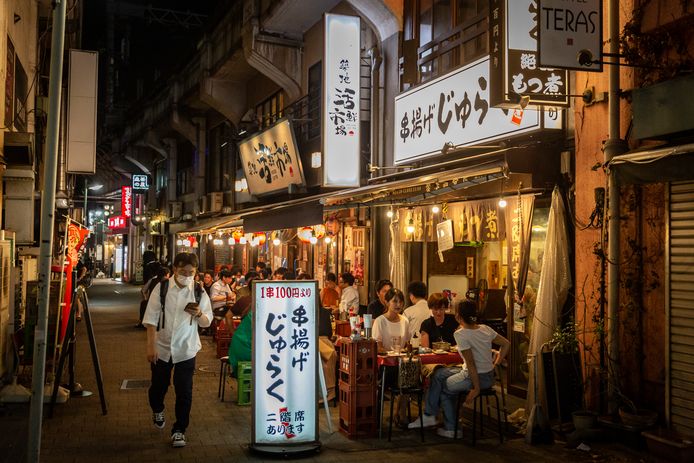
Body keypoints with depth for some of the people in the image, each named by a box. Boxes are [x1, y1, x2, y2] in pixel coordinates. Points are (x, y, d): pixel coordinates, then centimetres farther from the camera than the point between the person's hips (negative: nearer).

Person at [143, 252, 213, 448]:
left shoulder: (199, 292, -3)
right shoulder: (161, 288, -7)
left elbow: (207, 322, -1)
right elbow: (151, 319, -7)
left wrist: (198, 314, -23)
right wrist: (151, 346, -12)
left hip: (186, 350, 0)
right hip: (162, 347, 0)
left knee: (184, 392, 0)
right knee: (158, 385, 18)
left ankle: (179, 430, 16)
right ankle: (157, 411, 49)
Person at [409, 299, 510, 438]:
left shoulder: (461, 334, -18)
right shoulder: (485, 329, 3)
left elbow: (471, 363, -20)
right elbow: (506, 344, 9)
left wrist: (476, 389, -14)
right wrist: (495, 364, 14)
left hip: (475, 377, -8)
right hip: (489, 376, 8)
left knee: (444, 388, 18)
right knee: (438, 374, 18)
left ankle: (452, 429, 26)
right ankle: (429, 415, 22)